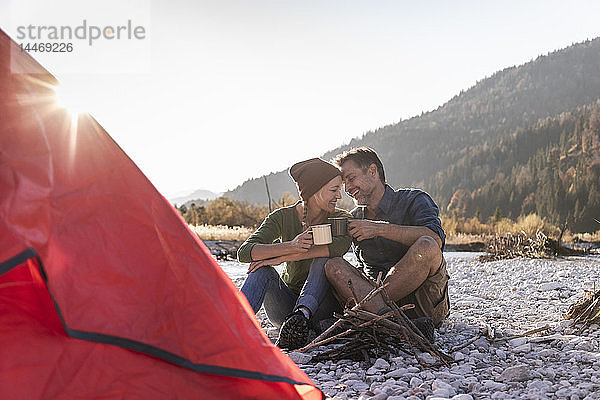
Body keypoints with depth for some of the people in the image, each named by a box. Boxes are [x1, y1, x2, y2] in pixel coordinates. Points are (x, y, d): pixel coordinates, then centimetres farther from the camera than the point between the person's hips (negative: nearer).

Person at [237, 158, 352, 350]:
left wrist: (280, 258, -33)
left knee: (323, 260, -29)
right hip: (286, 304, 1)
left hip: (321, 307, -1)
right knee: (262, 270, -28)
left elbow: (340, 245, -30)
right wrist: (290, 246, -39)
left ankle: (301, 316, -48)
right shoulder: (283, 217, -5)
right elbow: (244, 252, -19)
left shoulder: (340, 218, -5)